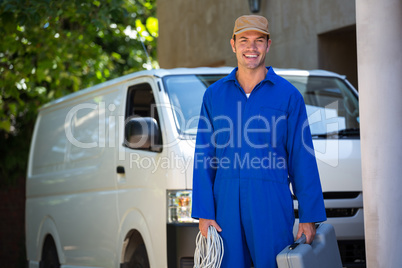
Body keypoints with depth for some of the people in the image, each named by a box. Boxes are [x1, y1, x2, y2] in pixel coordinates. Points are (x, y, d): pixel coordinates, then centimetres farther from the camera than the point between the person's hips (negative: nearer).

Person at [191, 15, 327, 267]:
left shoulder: (289, 95, 4)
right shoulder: (214, 95, 10)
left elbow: (302, 159, 2)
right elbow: (204, 157, 9)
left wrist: (309, 217, -2)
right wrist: (203, 213, 1)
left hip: (272, 204, -2)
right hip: (226, 204, 2)